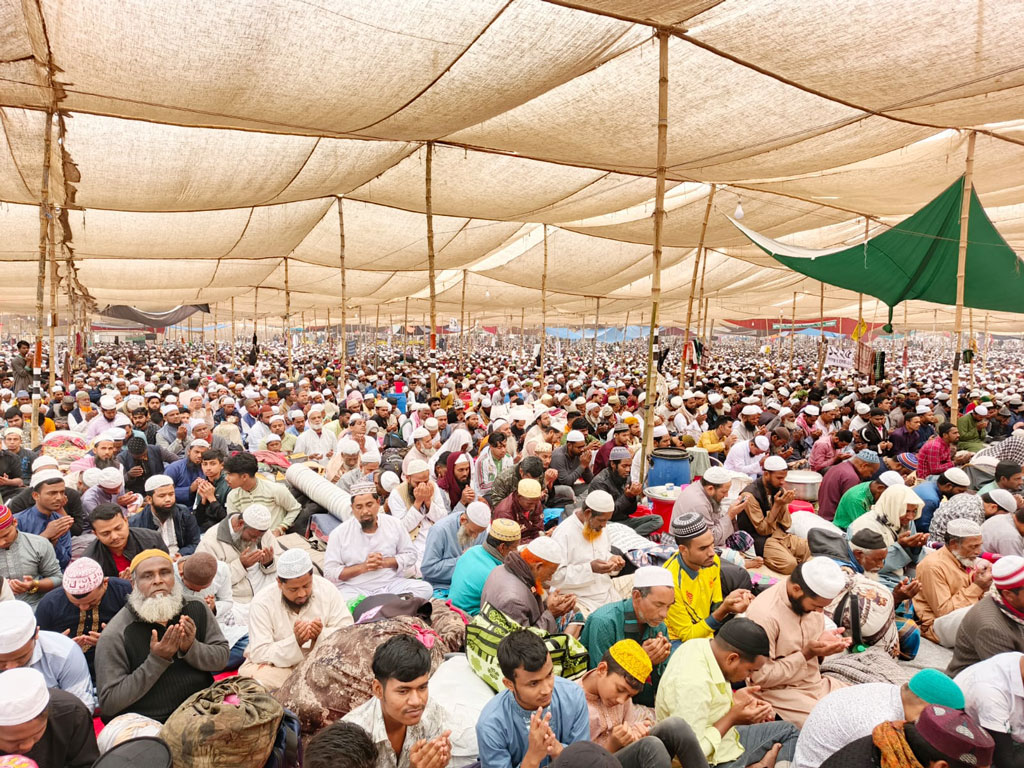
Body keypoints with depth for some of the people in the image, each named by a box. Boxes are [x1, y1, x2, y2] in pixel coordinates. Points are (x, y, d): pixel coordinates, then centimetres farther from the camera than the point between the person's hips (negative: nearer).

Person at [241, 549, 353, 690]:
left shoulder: (326, 589, -9)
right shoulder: (262, 603, -15)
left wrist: (321, 635, -27)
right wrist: (296, 641, -32)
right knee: (259, 677, -34)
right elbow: (259, 653, -17)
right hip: (275, 665, -1)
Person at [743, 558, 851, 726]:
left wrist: (824, 640, -9)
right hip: (780, 692, -8)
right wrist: (805, 654, -22)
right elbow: (761, 678, -21)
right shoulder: (764, 614, -26)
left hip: (817, 682, 8)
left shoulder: (811, 599, -2)